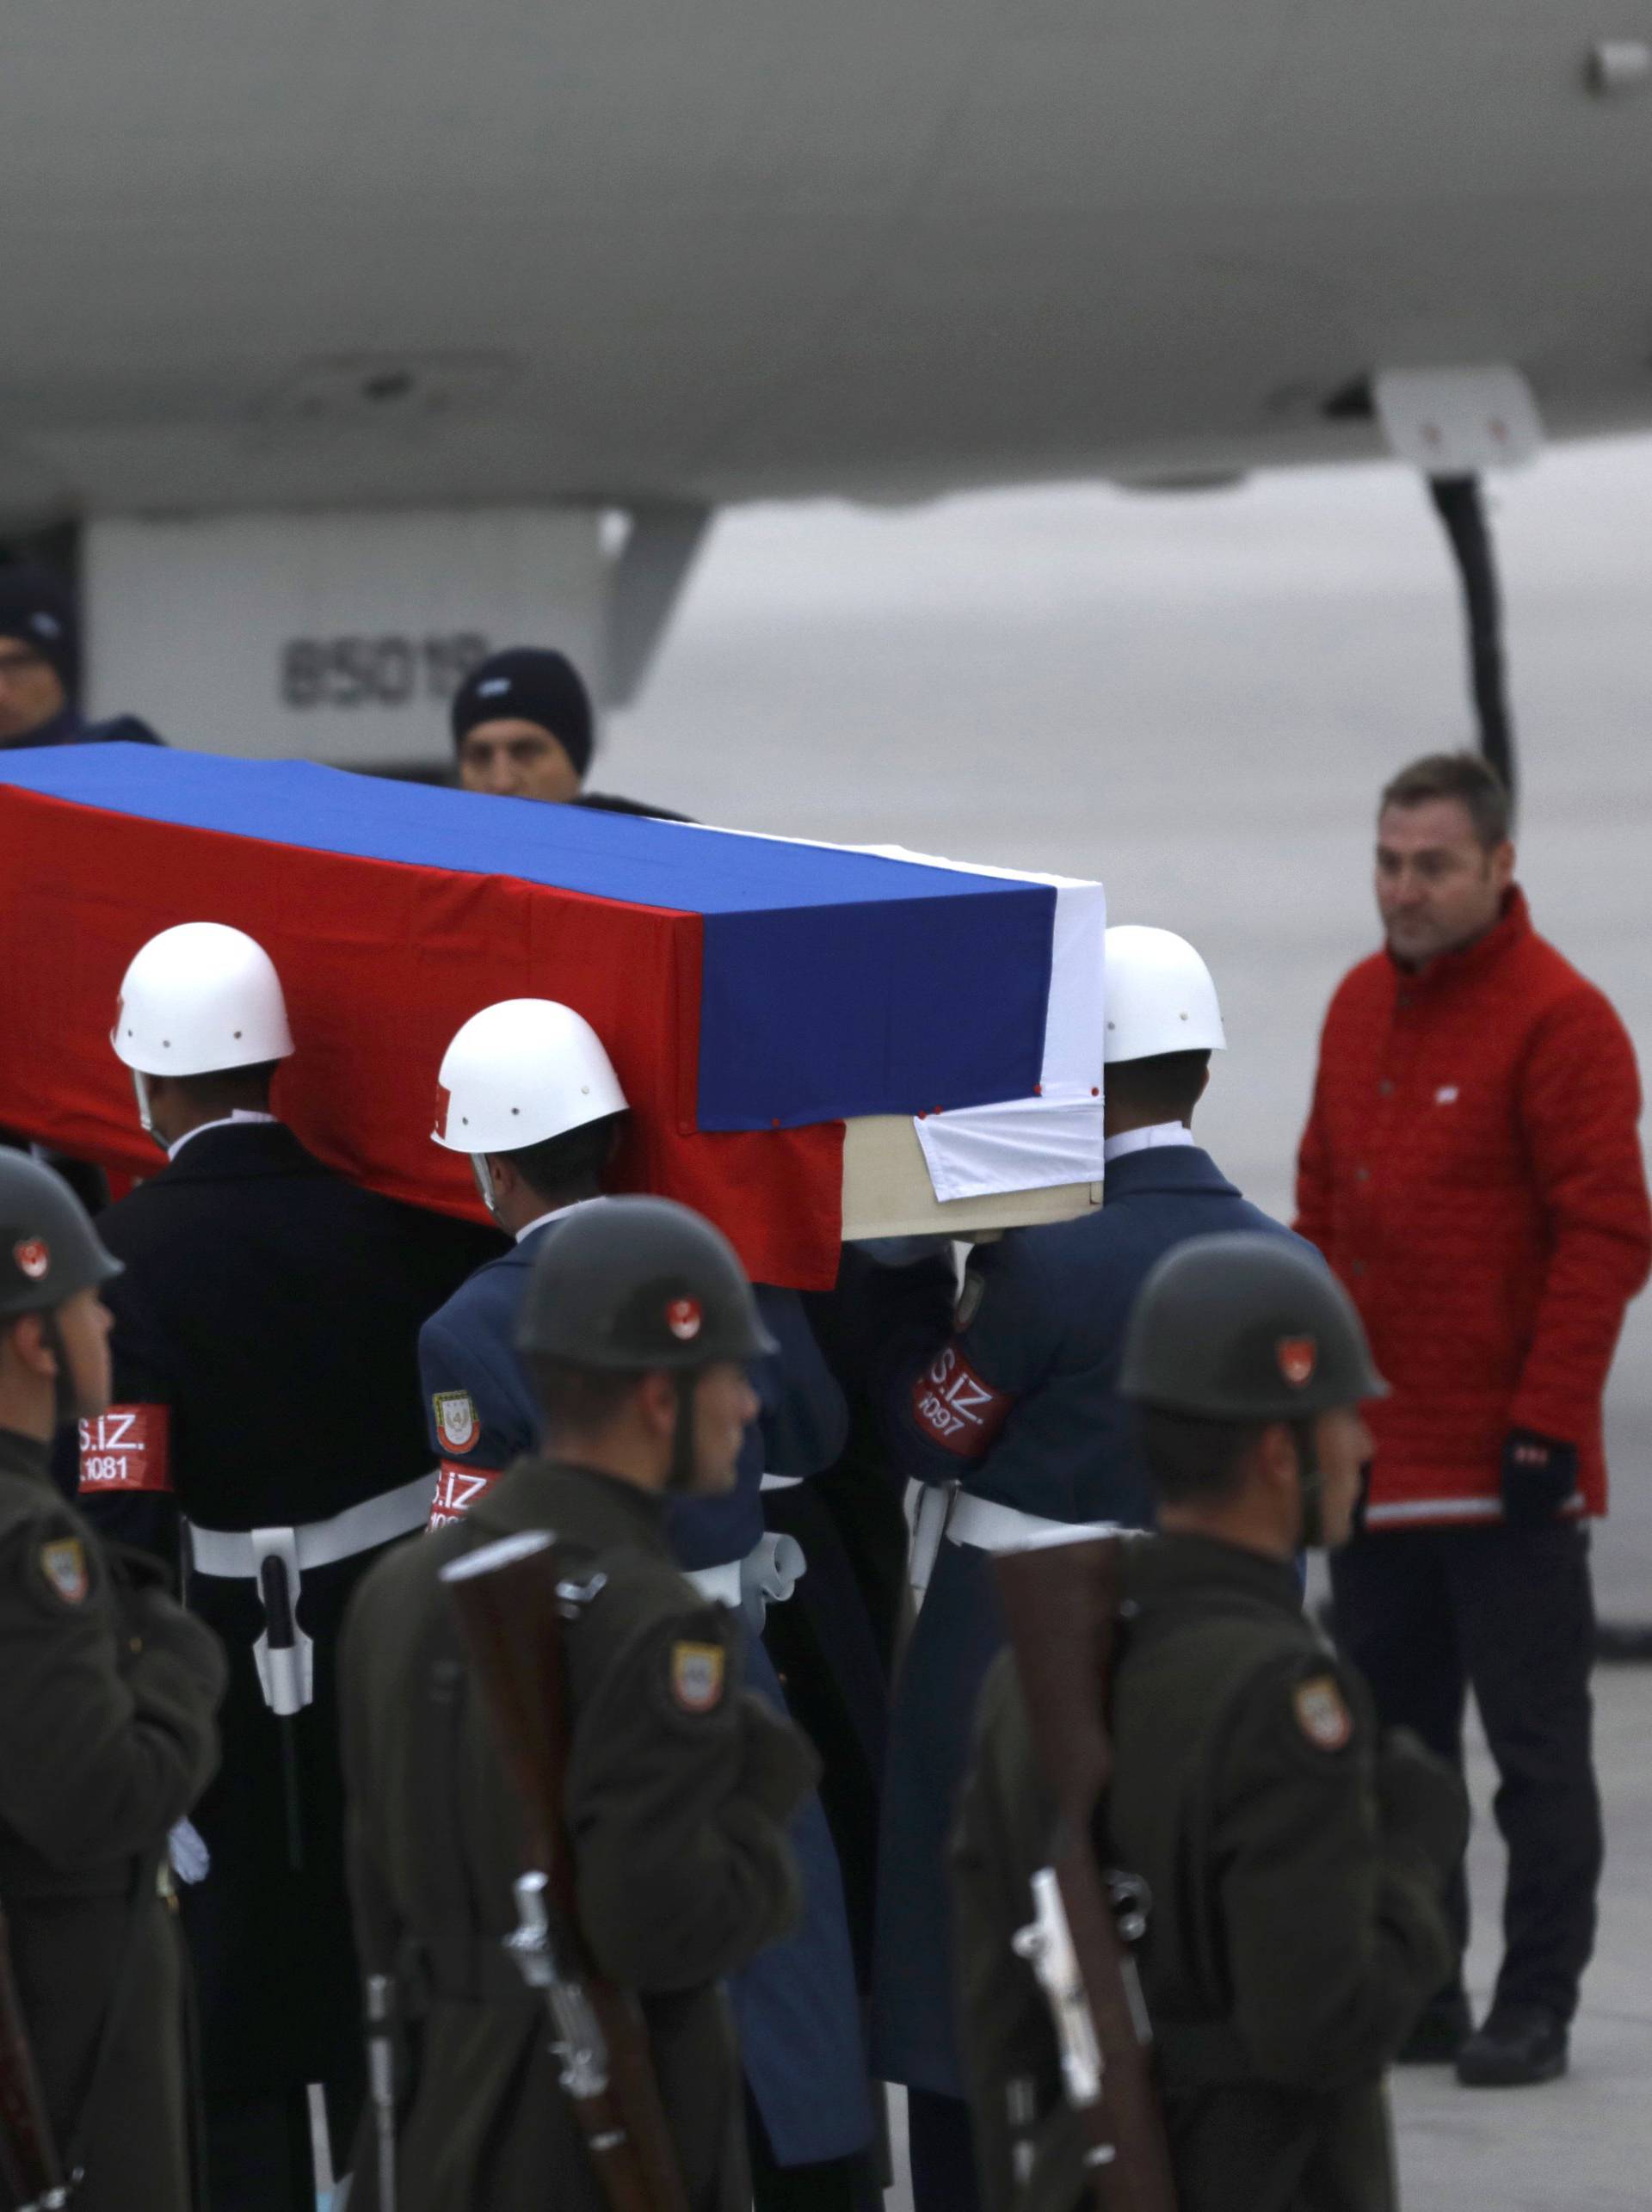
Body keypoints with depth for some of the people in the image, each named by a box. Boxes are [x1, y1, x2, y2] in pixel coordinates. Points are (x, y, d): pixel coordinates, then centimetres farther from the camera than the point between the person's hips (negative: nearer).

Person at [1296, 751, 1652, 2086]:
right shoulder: (1360, 1006, 11)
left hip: (1506, 1472, -7)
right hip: (1377, 1459, 7)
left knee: (1534, 1747, -1)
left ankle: (1535, 2009, 4)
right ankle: (1413, 1995, 20)